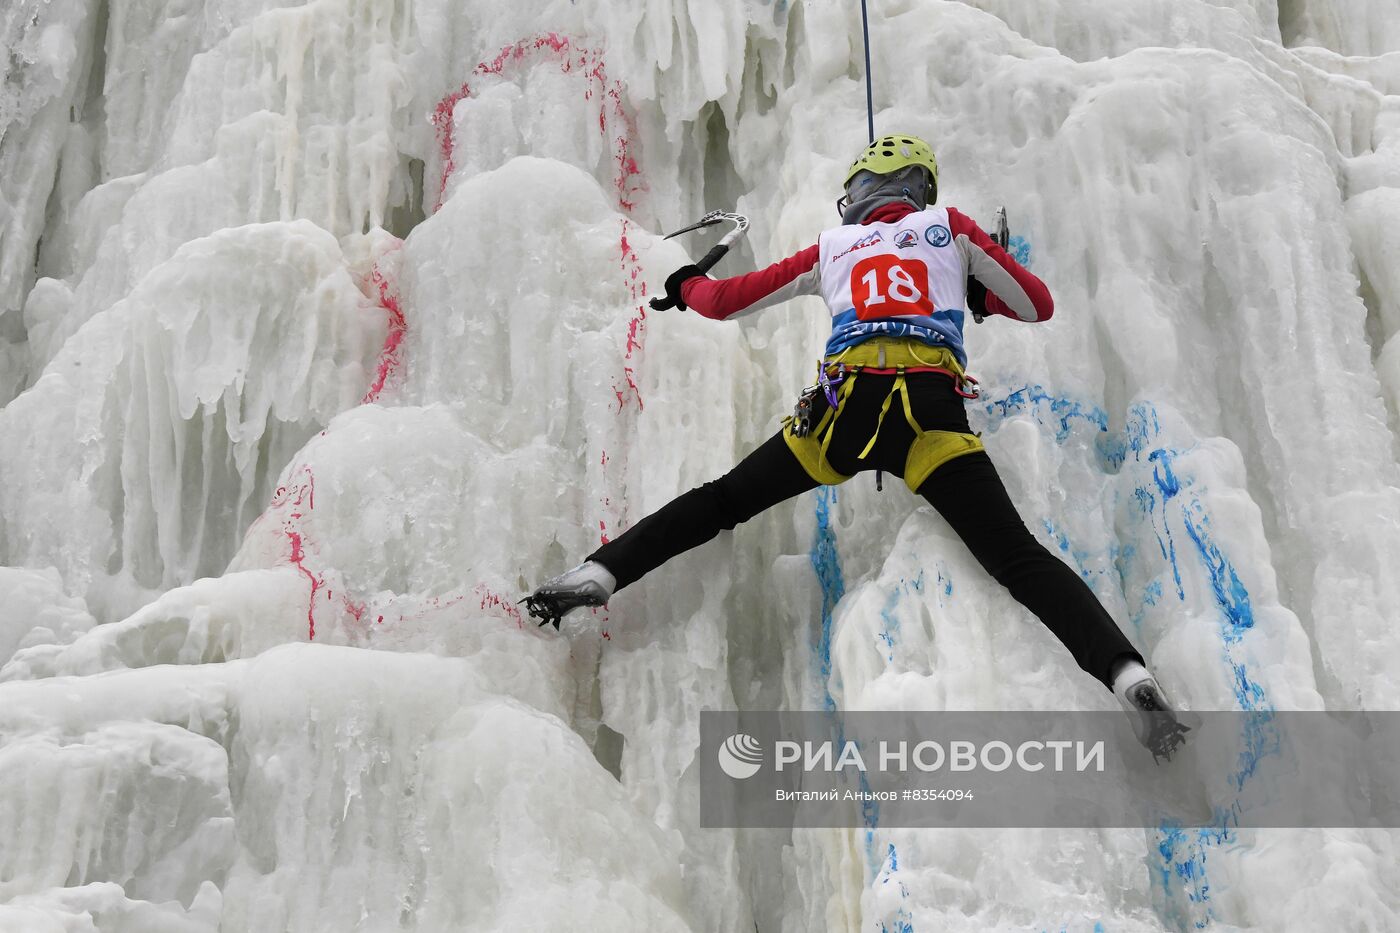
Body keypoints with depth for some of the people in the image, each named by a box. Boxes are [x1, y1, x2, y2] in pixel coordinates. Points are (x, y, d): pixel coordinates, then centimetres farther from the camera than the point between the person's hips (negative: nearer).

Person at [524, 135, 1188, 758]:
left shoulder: (833, 246, 28)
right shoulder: (950, 226, 26)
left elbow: (724, 301, 33)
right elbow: (1038, 305, 27)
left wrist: (685, 286, 56)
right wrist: (976, 294, 47)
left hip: (846, 405, 1)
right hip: (933, 408, 0)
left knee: (718, 503, 15)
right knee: (1020, 559, -7)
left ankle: (599, 572, 3)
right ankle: (1126, 674, -26)